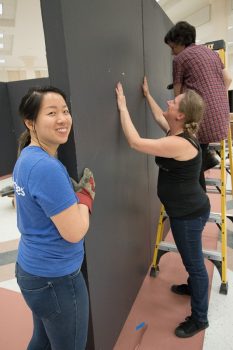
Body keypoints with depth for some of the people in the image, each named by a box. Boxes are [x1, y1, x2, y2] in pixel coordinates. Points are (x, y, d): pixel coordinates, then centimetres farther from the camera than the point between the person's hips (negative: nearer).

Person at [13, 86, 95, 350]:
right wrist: (86, 192, -11)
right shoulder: (47, 167, -28)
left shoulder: (27, 157, 2)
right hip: (56, 279, -8)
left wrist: (75, 190, 0)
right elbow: (74, 232, -24)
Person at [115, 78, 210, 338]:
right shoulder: (178, 132, 1)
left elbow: (134, 142, -32)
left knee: (194, 261, 6)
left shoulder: (179, 144, -29)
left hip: (189, 213, -10)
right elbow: (158, 117, 22)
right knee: (191, 258, 29)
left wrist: (122, 106, -23)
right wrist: (147, 95, 27)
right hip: (186, 210, 10)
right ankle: (193, 286, 54)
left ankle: (199, 319, 25)